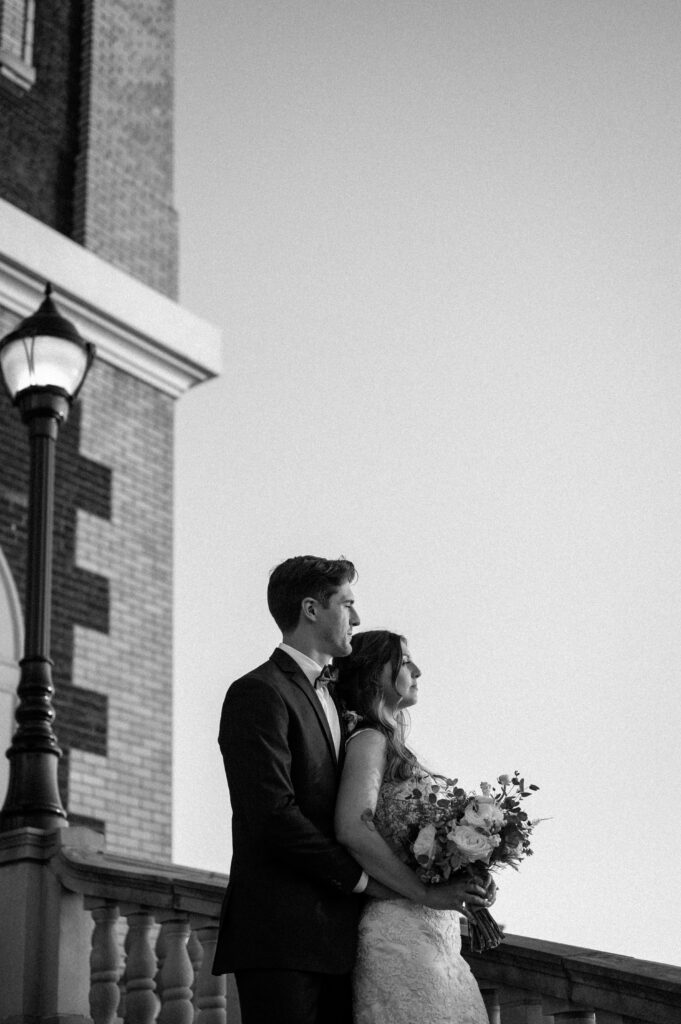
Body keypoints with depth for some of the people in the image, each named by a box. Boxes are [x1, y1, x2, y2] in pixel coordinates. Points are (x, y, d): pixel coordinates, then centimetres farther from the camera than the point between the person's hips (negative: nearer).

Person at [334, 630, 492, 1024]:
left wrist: (465, 887, 3)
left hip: (435, 933, 9)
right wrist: (428, 893, -19)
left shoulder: (392, 745, 19)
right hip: (400, 929, -9)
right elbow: (353, 830, -22)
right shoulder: (369, 740, -7)